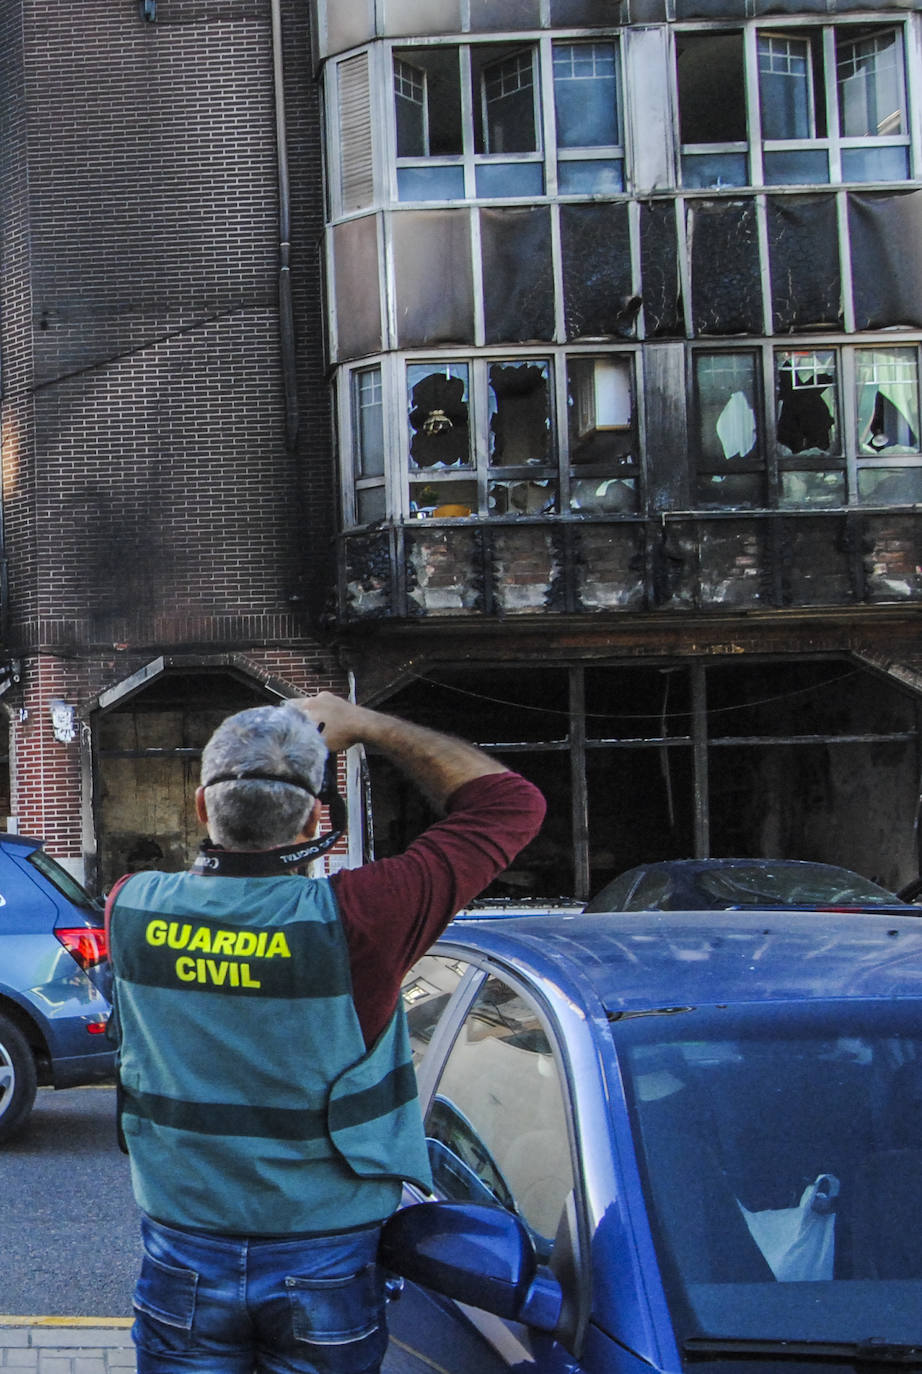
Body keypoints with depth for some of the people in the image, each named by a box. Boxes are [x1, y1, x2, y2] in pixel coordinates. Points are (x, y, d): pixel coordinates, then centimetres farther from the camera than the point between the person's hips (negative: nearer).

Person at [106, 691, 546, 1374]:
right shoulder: (350, 921, -22)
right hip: (324, 1263, -2)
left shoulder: (132, 908, -10)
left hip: (182, 1260, 3)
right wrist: (363, 724, -5)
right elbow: (511, 802, -11)